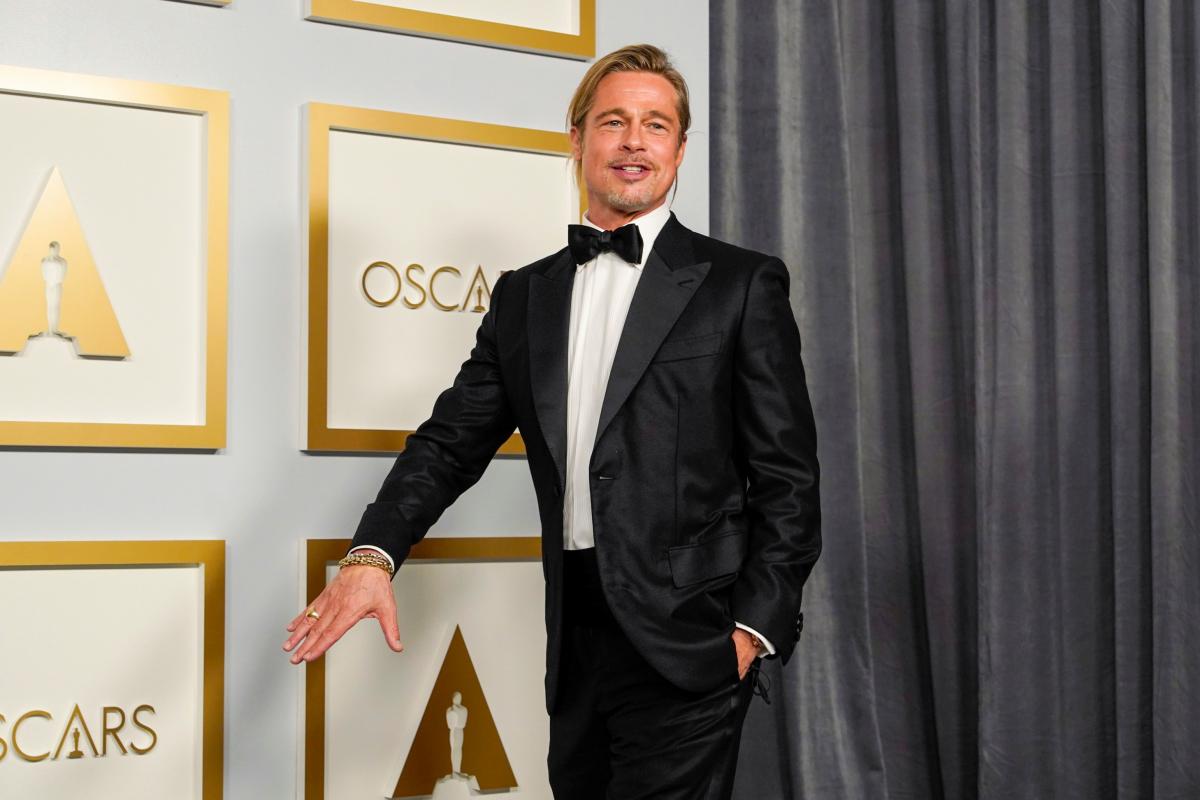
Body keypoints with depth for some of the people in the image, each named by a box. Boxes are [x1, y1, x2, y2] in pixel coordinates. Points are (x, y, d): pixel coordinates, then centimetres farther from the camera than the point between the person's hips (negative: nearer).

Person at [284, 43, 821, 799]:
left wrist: (754, 626, -11)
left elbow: (787, 476, -2)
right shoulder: (526, 296, 13)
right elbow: (452, 439, 7)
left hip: (683, 644, -4)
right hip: (577, 646, 5)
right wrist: (373, 554, -10)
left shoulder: (741, 284, 0)